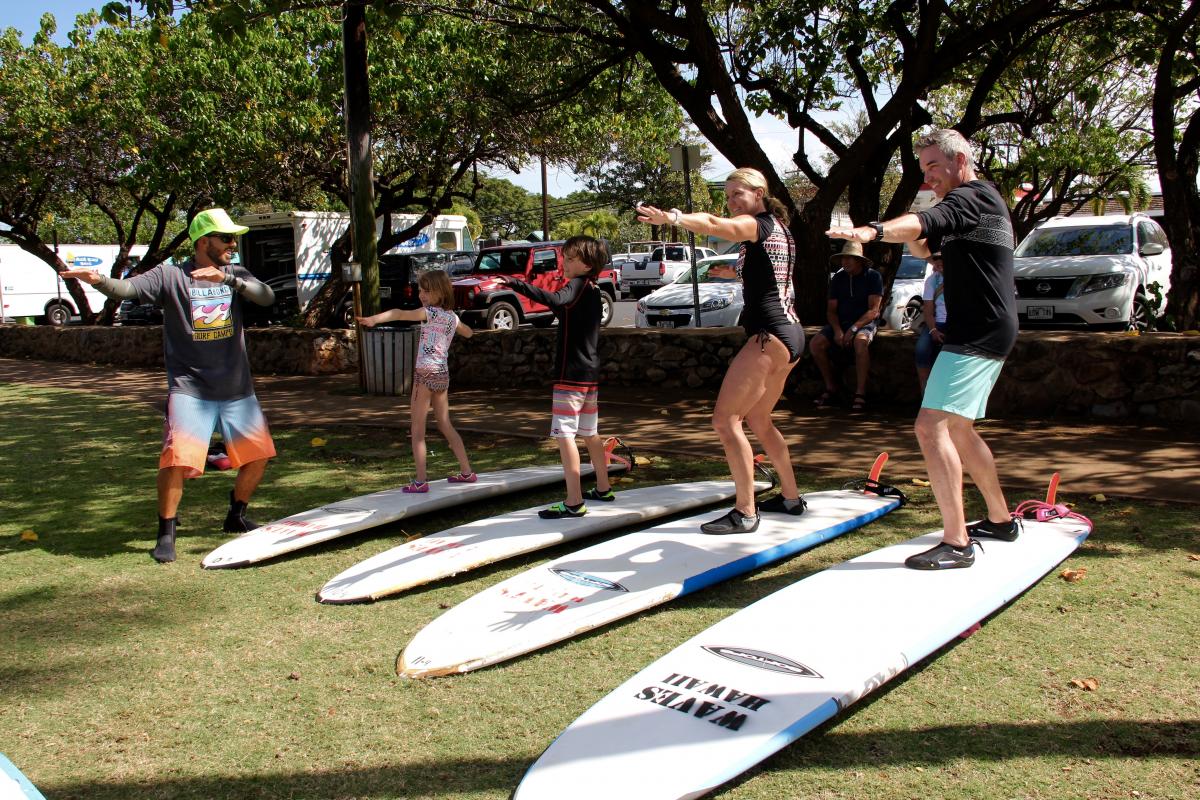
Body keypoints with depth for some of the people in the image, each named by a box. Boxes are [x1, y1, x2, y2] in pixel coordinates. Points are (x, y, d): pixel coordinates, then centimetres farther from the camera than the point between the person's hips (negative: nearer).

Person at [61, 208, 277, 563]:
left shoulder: (236, 275, 5)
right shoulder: (170, 275, -4)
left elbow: (267, 297, -13)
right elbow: (128, 288, -18)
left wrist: (228, 279, -28)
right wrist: (99, 280, -39)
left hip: (237, 390, 4)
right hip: (190, 389, -4)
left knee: (258, 454, 9)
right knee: (177, 457, -17)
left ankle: (236, 517, 32)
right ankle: (166, 534, 1)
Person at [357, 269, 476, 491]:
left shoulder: (430, 312, -10)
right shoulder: (452, 316, 12)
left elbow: (400, 314, -29)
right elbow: (468, 333, 33)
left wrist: (374, 319, -42)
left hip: (426, 373, -7)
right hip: (443, 374, 8)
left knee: (417, 430, -3)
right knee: (446, 426, 19)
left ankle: (421, 481, -6)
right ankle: (466, 472, 23)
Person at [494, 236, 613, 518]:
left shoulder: (578, 285, -12)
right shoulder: (593, 290, 15)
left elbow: (554, 299, -34)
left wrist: (516, 284, -41)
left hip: (571, 375, -10)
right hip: (590, 375, 10)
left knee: (565, 435, -10)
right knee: (590, 433, 20)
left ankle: (574, 501, -12)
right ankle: (603, 488, 30)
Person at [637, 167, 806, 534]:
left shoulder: (759, 224, -9)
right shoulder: (778, 228, 20)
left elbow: (714, 225, -32)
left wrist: (672, 217, -46)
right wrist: (736, 270, 23)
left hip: (771, 336, -11)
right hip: (790, 334, 11)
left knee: (725, 420, -12)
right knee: (757, 420, 22)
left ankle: (745, 513, -10)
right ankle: (791, 497, 32)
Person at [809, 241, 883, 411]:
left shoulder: (873, 276, -5)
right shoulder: (838, 278, 8)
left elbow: (874, 311, -12)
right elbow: (831, 310, 7)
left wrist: (853, 329, -23)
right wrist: (837, 330, -13)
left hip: (865, 323, -4)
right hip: (840, 322, 5)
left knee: (860, 341, -39)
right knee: (816, 343, -21)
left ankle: (860, 393, -32)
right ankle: (830, 386, -5)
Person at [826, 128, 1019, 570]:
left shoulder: (972, 196, -11)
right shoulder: (982, 202, 22)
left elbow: (929, 221, -33)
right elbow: (929, 246, 27)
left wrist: (874, 230, -51)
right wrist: (915, 240, 3)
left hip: (977, 335, -11)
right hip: (984, 332, 11)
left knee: (930, 426, -18)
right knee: (958, 430, 20)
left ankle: (956, 543, -17)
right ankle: (1000, 520, 32)